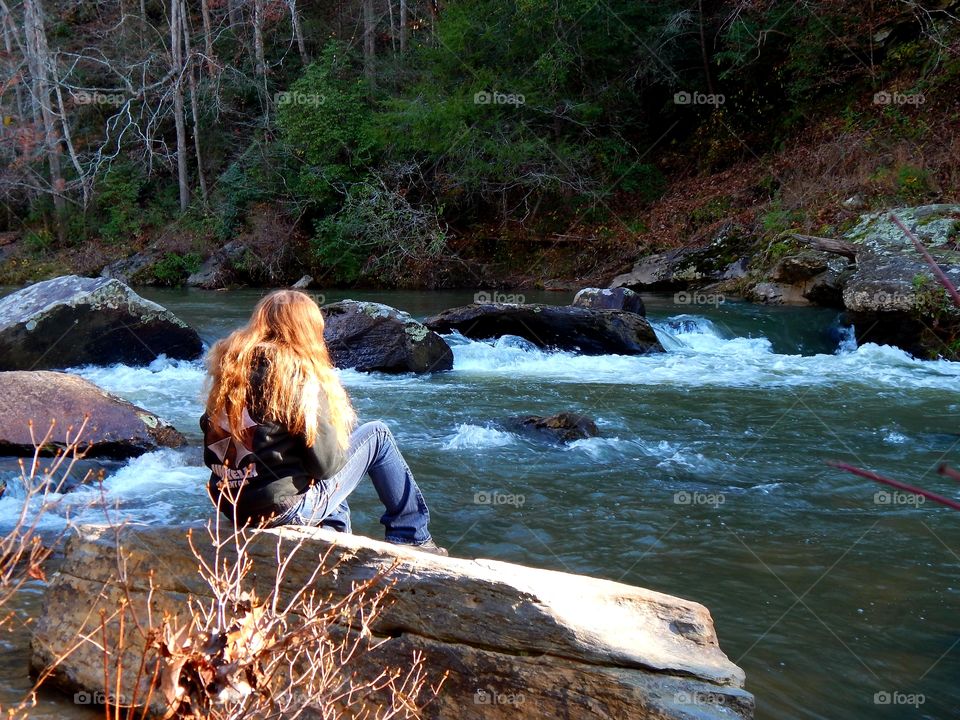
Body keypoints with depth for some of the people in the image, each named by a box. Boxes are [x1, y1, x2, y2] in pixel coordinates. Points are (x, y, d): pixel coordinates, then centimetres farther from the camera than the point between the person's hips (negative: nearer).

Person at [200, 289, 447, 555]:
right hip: (283, 509, -7)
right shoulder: (300, 377, -16)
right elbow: (325, 463, -14)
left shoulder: (228, 364, 2)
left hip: (228, 504, 7)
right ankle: (413, 538, 17)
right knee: (377, 435, 9)